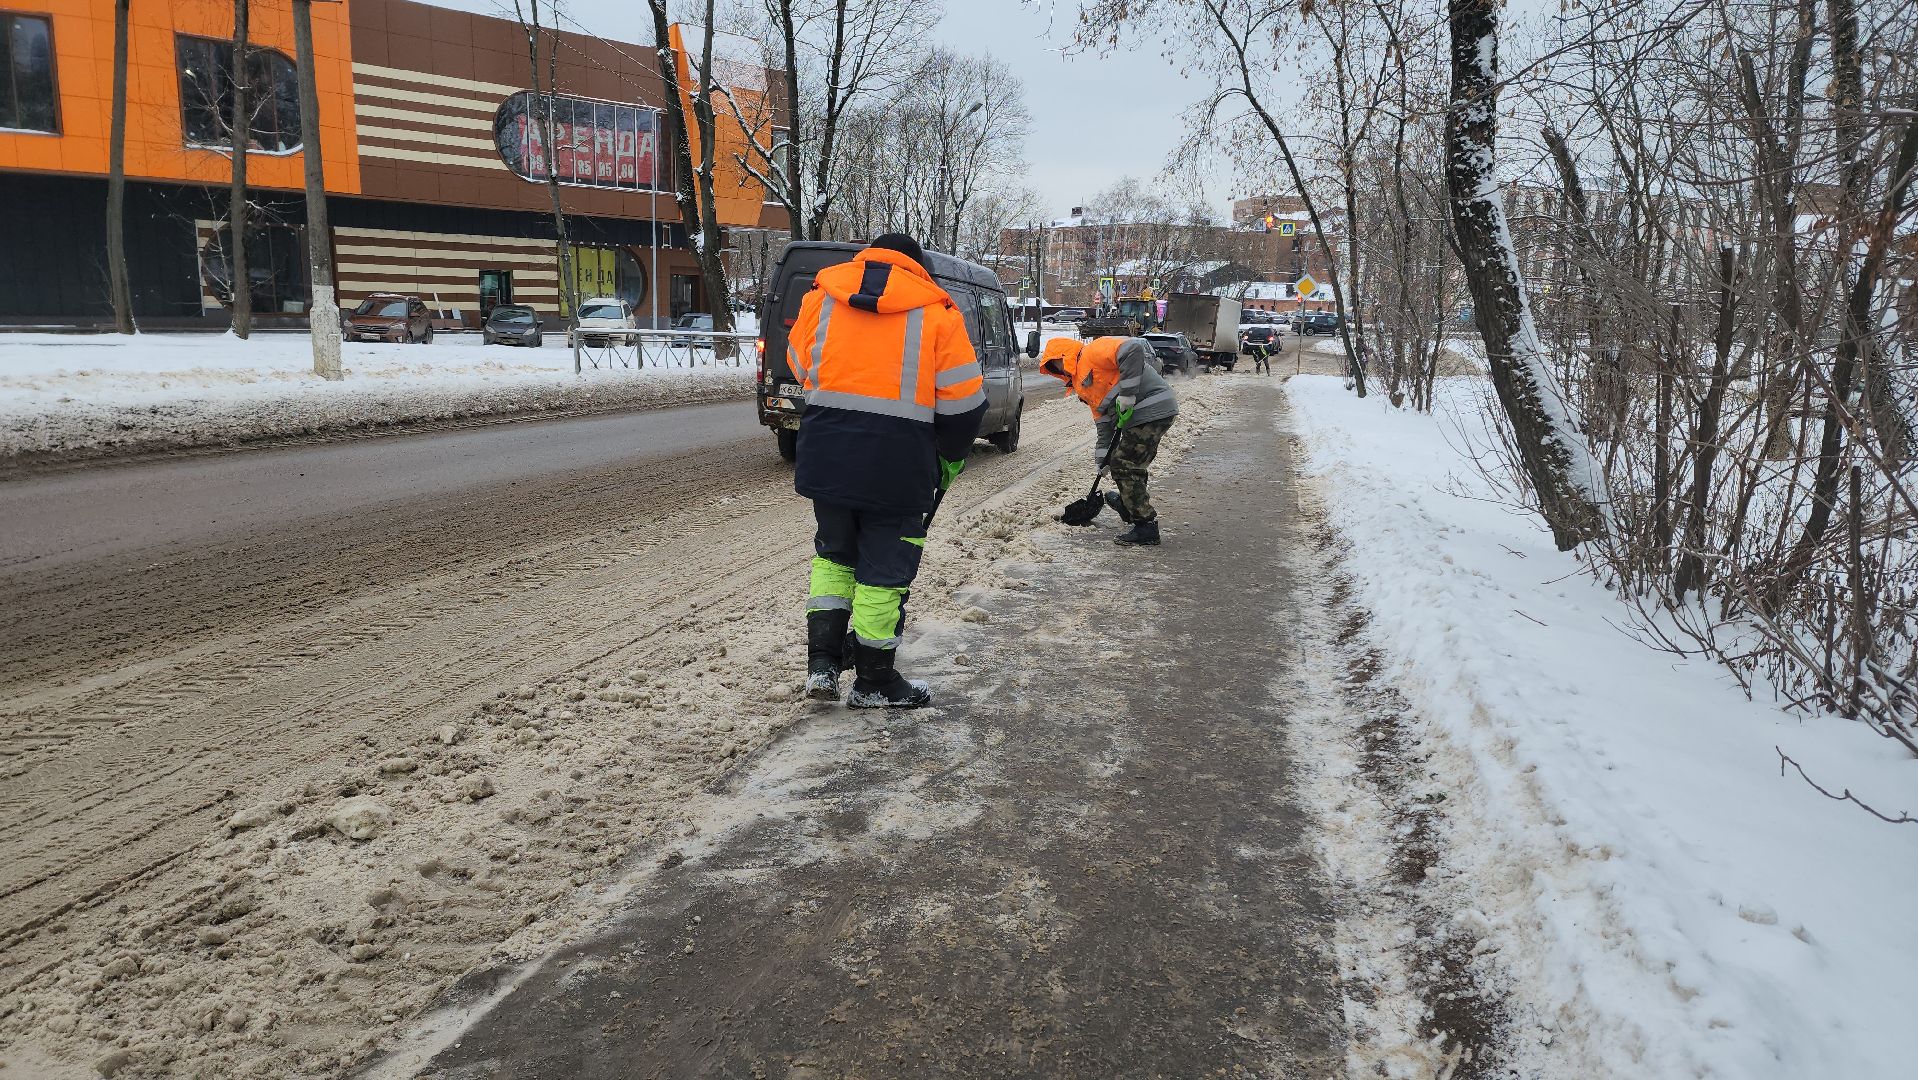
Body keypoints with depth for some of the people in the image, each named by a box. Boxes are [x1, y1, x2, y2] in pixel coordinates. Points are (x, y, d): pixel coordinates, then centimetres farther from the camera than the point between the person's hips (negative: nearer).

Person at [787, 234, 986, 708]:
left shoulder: (820, 297, 8)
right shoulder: (935, 312, -1)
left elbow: (803, 370, 18)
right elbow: (963, 401, -1)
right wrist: (951, 456, 16)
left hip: (824, 456, 3)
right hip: (897, 467, -3)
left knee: (833, 553, 23)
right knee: (884, 570, 9)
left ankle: (822, 663, 18)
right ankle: (874, 682, 20)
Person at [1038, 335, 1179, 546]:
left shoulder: (1093, 352, -7)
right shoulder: (1082, 384, 23)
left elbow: (1134, 349, -23)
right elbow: (1104, 420, 24)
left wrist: (1127, 394, -22)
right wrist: (1102, 457, 20)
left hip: (1152, 408, -10)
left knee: (1124, 468, -6)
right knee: (1131, 466, 22)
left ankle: (1146, 528, -1)